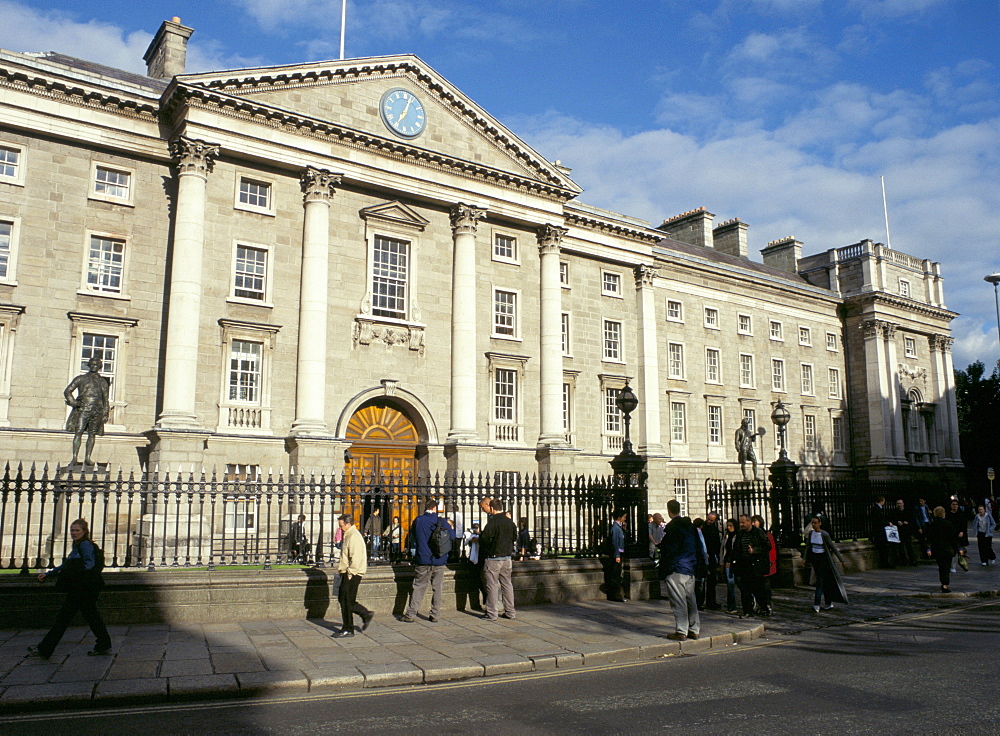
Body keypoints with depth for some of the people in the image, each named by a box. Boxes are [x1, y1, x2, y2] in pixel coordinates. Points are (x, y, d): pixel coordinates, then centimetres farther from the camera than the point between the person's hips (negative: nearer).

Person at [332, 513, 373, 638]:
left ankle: (347, 630, 7)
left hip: (352, 575, -11)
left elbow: (356, 558, -24)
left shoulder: (354, 536, -18)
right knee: (342, 599, 14)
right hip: (348, 573, 11)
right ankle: (366, 614, 22)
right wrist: (342, 570, 21)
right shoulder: (348, 535, 17)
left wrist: (350, 573, -21)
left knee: (346, 601, -3)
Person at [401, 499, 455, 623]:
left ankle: (411, 614, 3)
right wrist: (451, 528, 18)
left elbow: (412, 538, 13)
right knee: (437, 588, 8)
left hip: (422, 560, 1)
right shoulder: (441, 521, -5)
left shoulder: (417, 521, 0)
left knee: (418, 587, 6)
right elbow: (452, 536, -2)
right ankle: (434, 615, 11)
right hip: (439, 560, -1)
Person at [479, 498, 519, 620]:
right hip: (507, 558, 6)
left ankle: (492, 613, 2)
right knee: (507, 584, 12)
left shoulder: (492, 522, -16)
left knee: (492, 585, 0)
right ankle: (510, 611, 16)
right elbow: (514, 539, 15)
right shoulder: (510, 522, 6)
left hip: (493, 558, -6)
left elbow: (484, 539, -16)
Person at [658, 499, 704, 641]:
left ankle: (681, 631, -3)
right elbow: (699, 546, 15)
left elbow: (668, 550, -14)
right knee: (691, 599, 13)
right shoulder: (691, 526, 11)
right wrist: (702, 562, 21)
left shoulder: (671, 527, -12)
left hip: (676, 570, -8)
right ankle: (695, 630, 18)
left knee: (678, 601, -5)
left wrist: (663, 572, -9)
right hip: (690, 568, 8)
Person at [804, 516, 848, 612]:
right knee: (825, 580, 13)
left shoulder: (825, 534, -15)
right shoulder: (811, 533, 2)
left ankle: (816, 605, -13)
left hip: (823, 558, -5)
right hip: (814, 558, 5)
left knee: (820, 580, -11)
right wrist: (807, 560, 8)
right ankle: (829, 603, 23)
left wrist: (841, 560, -3)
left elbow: (833, 547, -9)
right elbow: (808, 547, 9)